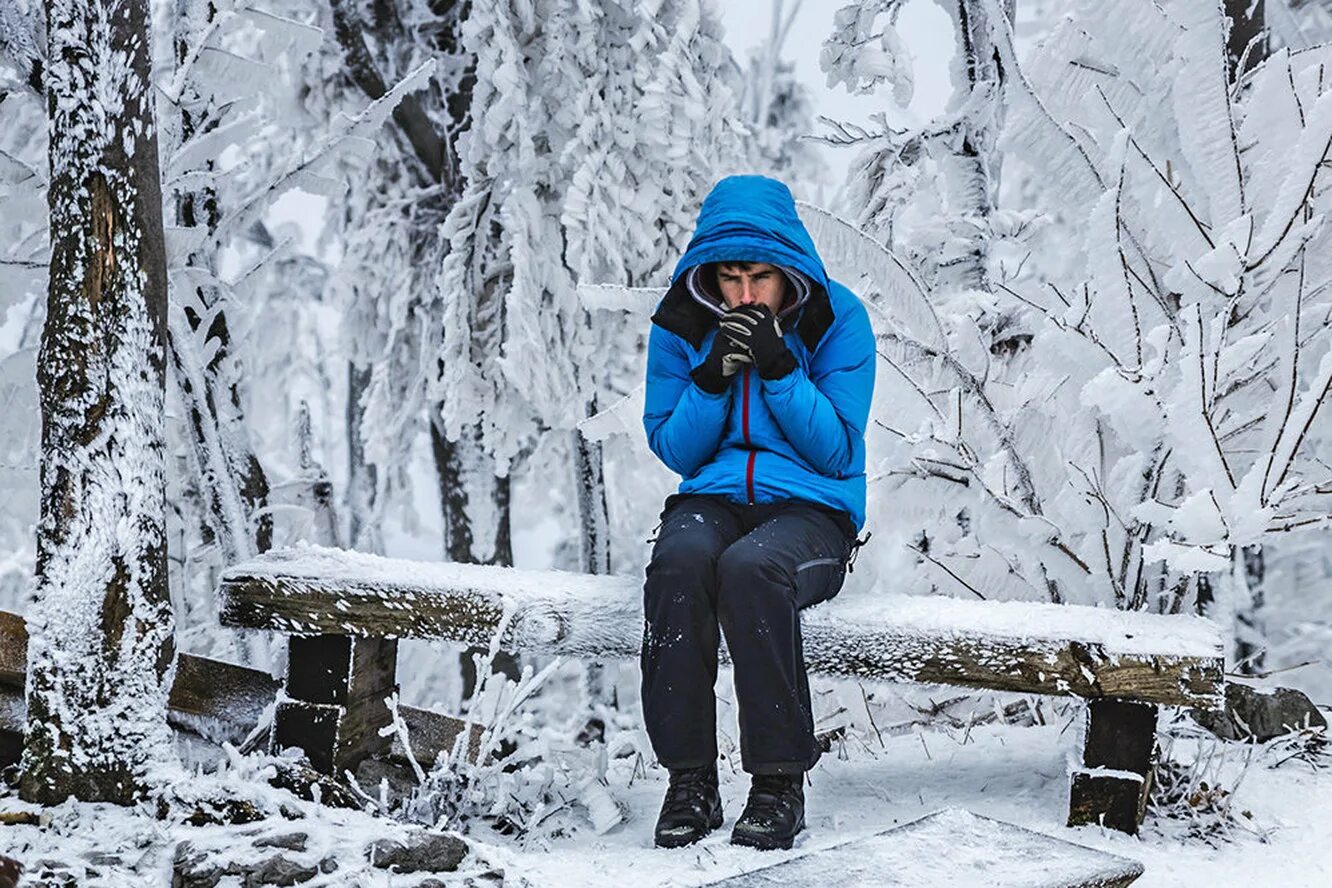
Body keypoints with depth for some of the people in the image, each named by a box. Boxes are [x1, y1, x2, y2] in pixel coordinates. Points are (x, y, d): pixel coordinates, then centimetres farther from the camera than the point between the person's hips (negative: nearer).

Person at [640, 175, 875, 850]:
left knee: (750, 566, -37)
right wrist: (711, 376, -11)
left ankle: (779, 782, -28)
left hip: (811, 509, -2)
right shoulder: (681, 322, 6)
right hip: (711, 499, 3)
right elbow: (673, 451, 5)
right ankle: (689, 780, -28)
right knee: (680, 559, -34)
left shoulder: (837, 319, -1)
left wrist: (778, 367, -16)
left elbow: (837, 453, -5)